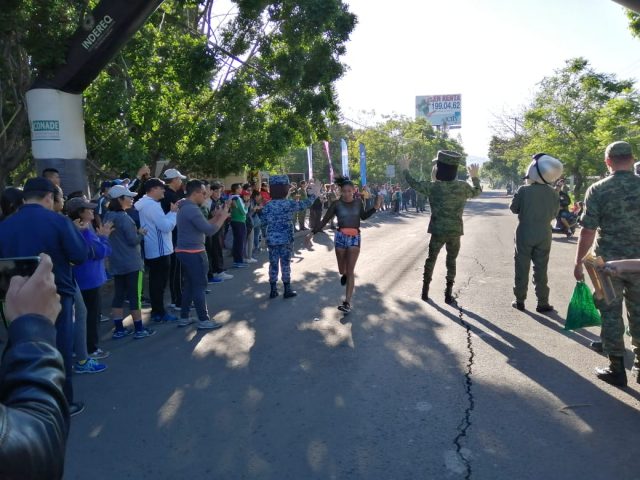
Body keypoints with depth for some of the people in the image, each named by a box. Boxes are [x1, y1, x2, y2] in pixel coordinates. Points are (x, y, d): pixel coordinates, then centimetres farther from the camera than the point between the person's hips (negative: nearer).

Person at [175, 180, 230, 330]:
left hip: (185, 251, 10)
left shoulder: (185, 207, 14)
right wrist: (222, 218, -10)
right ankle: (203, 320, 5)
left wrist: (215, 217, 9)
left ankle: (184, 318, 22)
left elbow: (201, 226, 18)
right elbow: (209, 230, -22)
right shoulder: (192, 209, -20)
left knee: (189, 285, 16)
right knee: (199, 286, -2)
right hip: (193, 253, -10)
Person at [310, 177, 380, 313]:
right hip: (340, 237, 1)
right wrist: (313, 232, -8)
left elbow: (363, 216, 19)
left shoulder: (358, 202, 2)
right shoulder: (336, 204, -3)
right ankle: (345, 274, 52)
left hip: (355, 238, 0)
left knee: (350, 271, -7)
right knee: (342, 270, 12)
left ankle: (347, 303, -8)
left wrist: (375, 207, 8)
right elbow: (325, 220, -1)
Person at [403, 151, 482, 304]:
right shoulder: (463, 186, -6)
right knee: (451, 261, 13)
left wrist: (405, 170, 17)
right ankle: (448, 294, 14)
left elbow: (414, 184, 3)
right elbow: (477, 192, 14)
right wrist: (475, 177, 29)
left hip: (437, 231, -1)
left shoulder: (433, 187, -11)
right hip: (455, 232, 1)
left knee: (431, 259, 15)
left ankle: (425, 291, 21)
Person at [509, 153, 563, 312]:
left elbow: (514, 208, -3)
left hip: (525, 234, -2)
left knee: (522, 268, 8)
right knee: (541, 269, 9)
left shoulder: (524, 190, -16)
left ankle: (520, 300, 14)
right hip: (544, 236, 2)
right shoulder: (554, 193, -5)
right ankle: (542, 303, 13)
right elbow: (554, 214, 6)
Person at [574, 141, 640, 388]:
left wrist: (579, 261, -2)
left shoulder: (597, 190, -10)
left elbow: (588, 230, -11)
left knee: (611, 314, 7)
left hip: (608, 261, -3)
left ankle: (616, 368, 12)